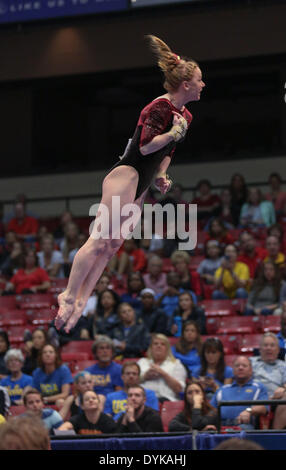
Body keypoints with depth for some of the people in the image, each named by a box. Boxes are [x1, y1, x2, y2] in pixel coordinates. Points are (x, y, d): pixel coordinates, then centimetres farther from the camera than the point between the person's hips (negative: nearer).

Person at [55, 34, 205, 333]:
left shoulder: (185, 116, 15)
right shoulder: (160, 107, -13)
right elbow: (146, 146, -20)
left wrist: (161, 175, 15)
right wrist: (174, 132, -18)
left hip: (140, 188, 9)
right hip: (126, 176, -9)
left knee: (113, 246, 3)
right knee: (100, 240, -13)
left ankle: (80, 300, 2)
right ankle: (70, 295, -9)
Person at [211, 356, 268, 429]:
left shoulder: (259, 387, 21)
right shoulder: (222, 389, 33)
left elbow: (263, 407, 2)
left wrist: (249, 411, -20)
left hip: (244, 424, -2)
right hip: (221, 425, 2)